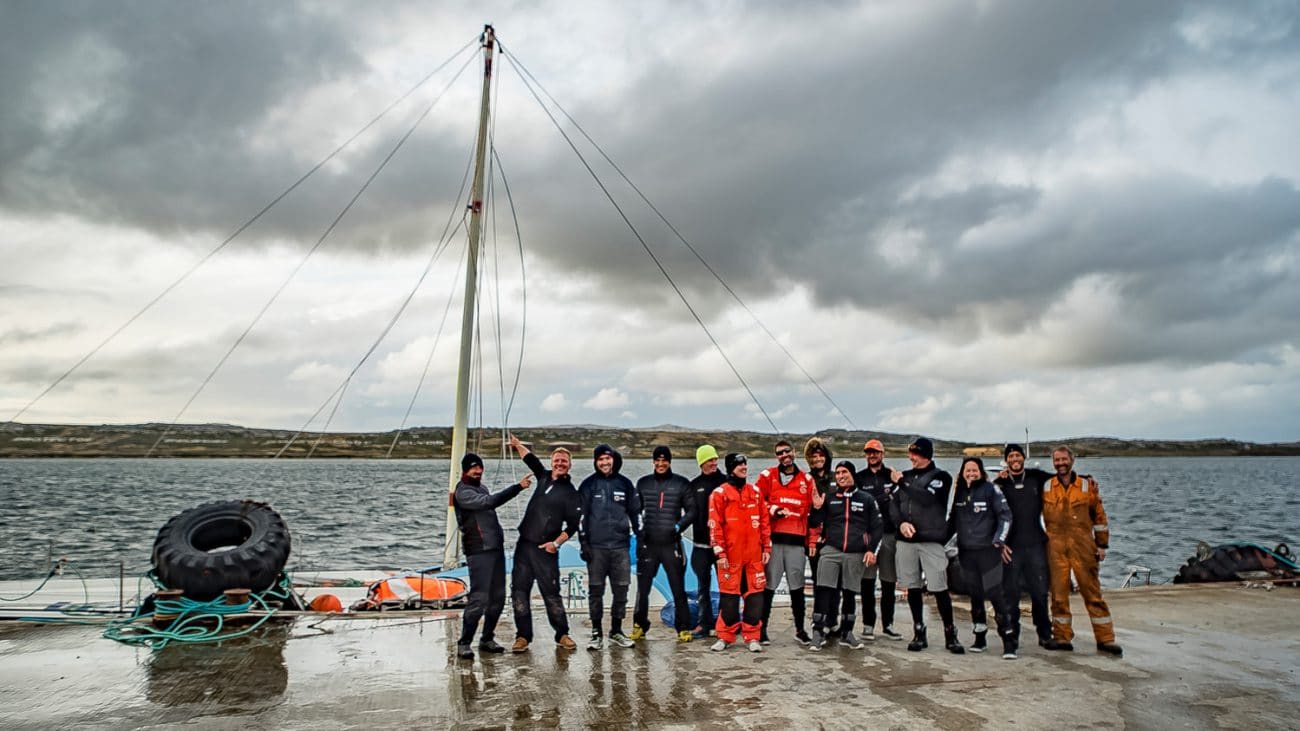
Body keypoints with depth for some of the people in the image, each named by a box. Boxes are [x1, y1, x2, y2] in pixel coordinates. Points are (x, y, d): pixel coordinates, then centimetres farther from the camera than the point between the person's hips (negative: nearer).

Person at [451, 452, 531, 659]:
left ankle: (487, 639, 19)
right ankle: (464, 644, -1)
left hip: (496, 549, 9)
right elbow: (491, 501, -26)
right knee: (479, 599, -11)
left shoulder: (480, 487, 18)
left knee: (498, 597, 9)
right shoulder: (463, 493, -12)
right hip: (479, 552, -9)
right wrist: (518, 487, -26)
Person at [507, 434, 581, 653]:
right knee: (519, 590, 3)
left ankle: (562, 635, 11)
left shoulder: (570, 493, -3)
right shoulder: (544, 477, 10)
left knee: (551, 593, -3)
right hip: (524, 545, 5)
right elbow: (530, 458, 25)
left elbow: (573, 525, -4)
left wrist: (556, 543, -14)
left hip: (545, 549, -5)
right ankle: (523, 636, 11)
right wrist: (516, 443, 22)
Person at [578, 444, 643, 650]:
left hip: (621, 546, 2)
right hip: (596, 547, -2)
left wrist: (641, 539, 10)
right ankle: (596, 633, 13)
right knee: (595, 591, 2)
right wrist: (583, 543, -5)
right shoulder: (588, 485, 2)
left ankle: (616, 631, 19)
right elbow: (581, 515, 1)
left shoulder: (625, 484, 9)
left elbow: (636, 512, 14)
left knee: (621, 591, 5)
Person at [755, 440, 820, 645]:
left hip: (797, 541, 2)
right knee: (768, 585, 1)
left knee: (797, 587, 9)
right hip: (773, 538, -2)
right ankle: (761, 628, 10)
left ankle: (800, 629, 22)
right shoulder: (767, 476, 4)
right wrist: (774, 510, -14)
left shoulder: (806, 479, 11)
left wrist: (812, 541, 9)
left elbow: (812, 512, 13)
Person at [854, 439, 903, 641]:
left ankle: (887, 625, 17)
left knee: (889, 582, 6)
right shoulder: (859, 478, 8)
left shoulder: (893, 476, 10)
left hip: (889, 533, 1)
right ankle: (868, 624, 8)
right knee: (867, 582, 1)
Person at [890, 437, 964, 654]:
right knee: (912, 587, 8)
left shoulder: (941, 477, 1)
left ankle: (950, 633, 8)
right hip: (906, 540, 4)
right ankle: (919, 632, 18)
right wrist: (901, 522, -9)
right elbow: (893, 505, 9)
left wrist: (902, 483, -12)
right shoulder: (906, 476, 14)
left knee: (939, 588, -6)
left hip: (931, 540, -4)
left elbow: (927, 498, -17)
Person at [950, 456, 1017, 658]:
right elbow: (954, 519, 17)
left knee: (995, 593, -8)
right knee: (975, 595, 10)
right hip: (966, 551, 4)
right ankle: (980, 637, 20)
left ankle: (1008, 641, -1)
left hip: (988, 550, -4)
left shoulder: (990, 489, -3)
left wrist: (999, 540, -11)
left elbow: (1005, 515, -5)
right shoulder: (959, 492, 10)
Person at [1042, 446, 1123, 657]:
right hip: (1055, 547, 1)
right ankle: (1062, 637, 14)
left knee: (1093, 593, 3)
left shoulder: (1087, 485, 4)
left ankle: (1105, 639, 11)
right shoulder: (1045, 487, 6)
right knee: (1058, 593, 4)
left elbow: (1099, 516, 8)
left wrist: (1102, 545, 6)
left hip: (1083, 546, -1)